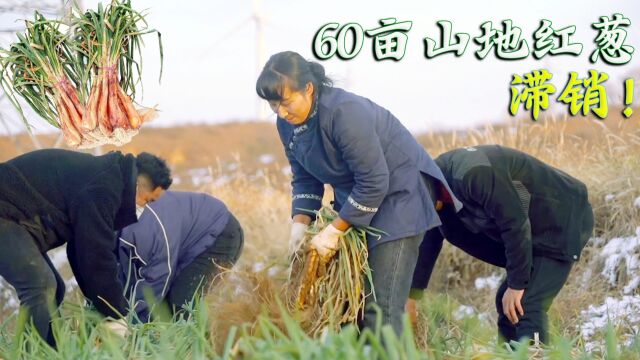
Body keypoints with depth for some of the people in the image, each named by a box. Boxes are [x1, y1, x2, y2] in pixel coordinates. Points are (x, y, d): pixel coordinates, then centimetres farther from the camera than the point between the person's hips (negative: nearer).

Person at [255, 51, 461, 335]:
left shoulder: (344, 112, -29)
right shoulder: (288, 123, -4)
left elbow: (374, 183, -27)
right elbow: (305, 179, 6)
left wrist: (335, 231, -23)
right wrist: (300, 223, -9)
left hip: (398, 192, -9)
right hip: (355, 201, 9)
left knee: (379, 308, -16)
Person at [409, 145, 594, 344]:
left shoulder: (473, 174, -29)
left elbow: (516, 225, -27)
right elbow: (428, 242, 9)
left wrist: (516, 285, -20)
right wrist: (411, 297, 8)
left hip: (564, 221, -10)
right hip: (536, 228, 10)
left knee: (526, 308, -19)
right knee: (507, 303, 10)